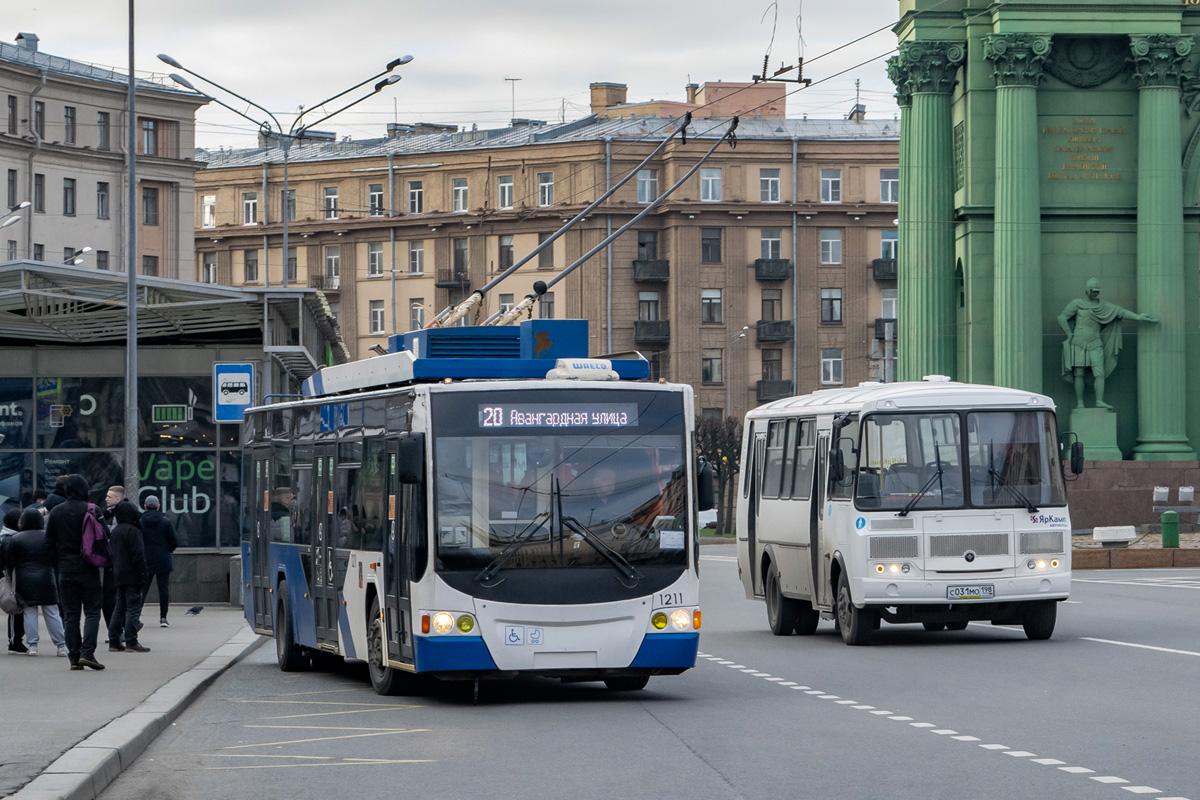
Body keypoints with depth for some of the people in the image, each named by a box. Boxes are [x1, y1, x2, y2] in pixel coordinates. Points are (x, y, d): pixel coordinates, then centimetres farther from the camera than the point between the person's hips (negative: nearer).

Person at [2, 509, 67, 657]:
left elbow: (9, 562, -3)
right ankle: (61, 646, 7)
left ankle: (32, 645, 2)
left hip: (25, 581, -1)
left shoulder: (15, 539, -5)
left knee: (30, 613, 6)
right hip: (46, 579, 1)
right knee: (52, 613, 6)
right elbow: (56, 558, 3)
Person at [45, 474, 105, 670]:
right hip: (87, 570, -3)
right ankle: (87, 652, -14)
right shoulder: (91, 510, -8)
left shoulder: (55, 512, 4)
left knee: (70, 615, 7)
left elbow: (49, 543, 7)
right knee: (92, 612, 1)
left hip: (65, 570, 3)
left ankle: (74, 657, 3)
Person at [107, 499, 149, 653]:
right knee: (133, 607, -6)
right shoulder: (133, 531, -13)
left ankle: (114, 642, 11)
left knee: (119, 607, 13)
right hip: (132, 576, -8)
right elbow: (139, 555, -17)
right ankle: (131, 642, -10)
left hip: (118, 576, 8)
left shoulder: (115, 531, 13)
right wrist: (142, 575, -14)